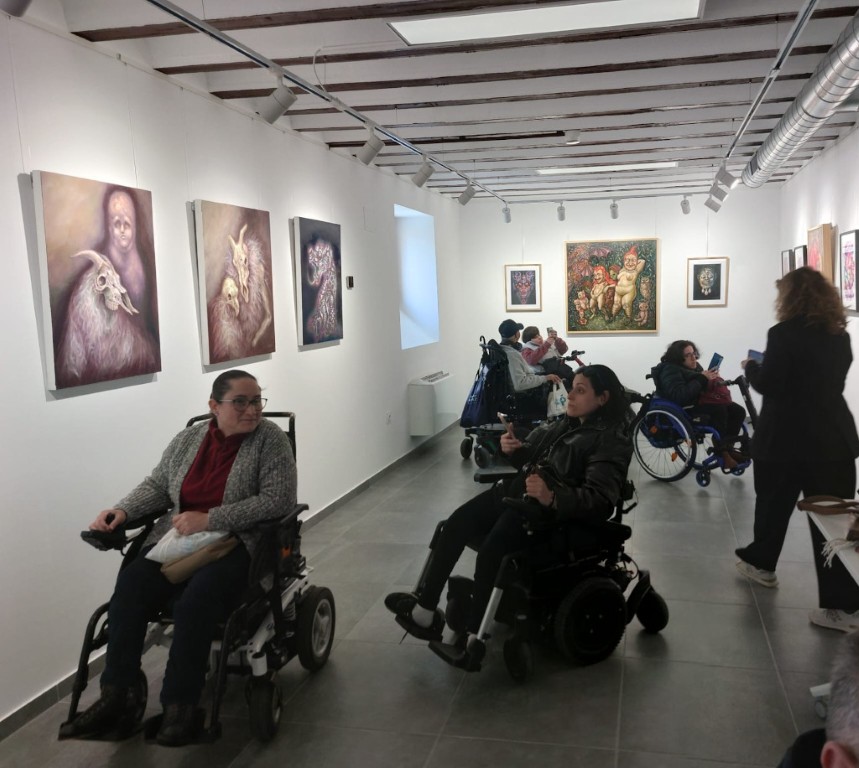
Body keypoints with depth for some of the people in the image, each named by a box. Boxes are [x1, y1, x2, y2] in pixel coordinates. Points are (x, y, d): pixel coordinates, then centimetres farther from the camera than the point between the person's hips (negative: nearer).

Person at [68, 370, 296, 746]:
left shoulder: (270, 439, -9)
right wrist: (123, 510, -6)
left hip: (238, 543, -5)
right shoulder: (188, 439, 7)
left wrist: (208, 520, -21)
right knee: (129, 588, -20)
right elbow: (157, 485, 15)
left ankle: (179, 706, -16)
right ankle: (116, 693, -9)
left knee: (194, 602, -31)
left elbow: (277, 500, -17)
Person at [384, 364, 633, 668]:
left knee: (491, 550, -30)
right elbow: (531, 457, 23)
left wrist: (552, 497, -38)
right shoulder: (564, 424, 17)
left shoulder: (612, 442, -10)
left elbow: (599, 498, -22)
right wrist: (513, 449, -1)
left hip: (553, 510, -9)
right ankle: (425, 610, -4)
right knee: (455, 525, -8)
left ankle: (474, 638, -20)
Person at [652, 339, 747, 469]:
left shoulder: (693, 366, 14)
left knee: (738, 411, -8)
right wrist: (702, 379, -25)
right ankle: (721, 452, -22)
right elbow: (679, 396, -26)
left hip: (700, 400, 9)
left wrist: (712, 378, -3)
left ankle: (727, 448, -7)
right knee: (719, 409, -32)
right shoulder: (670, 371, -12)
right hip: (685, 408, -9)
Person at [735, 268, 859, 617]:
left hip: (786, 437, -4)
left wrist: (751, 367, 9)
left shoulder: (783, 334, -11)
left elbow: (767, 385, -10)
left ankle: (761, 562, 36)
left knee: (773, 504, 17)